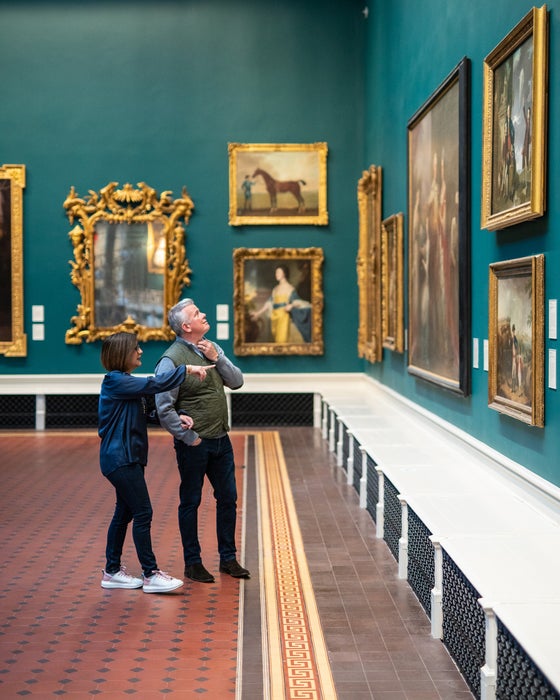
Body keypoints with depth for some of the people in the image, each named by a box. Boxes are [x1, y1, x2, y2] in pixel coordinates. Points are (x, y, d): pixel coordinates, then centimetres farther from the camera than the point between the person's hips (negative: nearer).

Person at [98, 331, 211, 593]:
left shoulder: (125, 382, 14)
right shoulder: (116, 382, -16)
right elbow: (154, 385, -26)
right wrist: (187, 370, -19)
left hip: (127, 458, 10)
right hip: (121, 459, -10)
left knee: (124, 512, 14)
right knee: (143, 513, -8)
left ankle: (112, 571, 23)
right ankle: (151, 575, -2)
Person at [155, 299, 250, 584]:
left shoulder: (212, 348, 7)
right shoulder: (171, 359, -16)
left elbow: (237, 381, 5)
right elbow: (164, 408, -17)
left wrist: (217, 358, -9)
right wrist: (189, 438, -13)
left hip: (221, 440, 7)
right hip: (195, 444, -7)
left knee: (228, 498, 12)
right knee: (190, 502, 6)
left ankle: (228, 558, 26)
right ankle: (192, 563, 18)